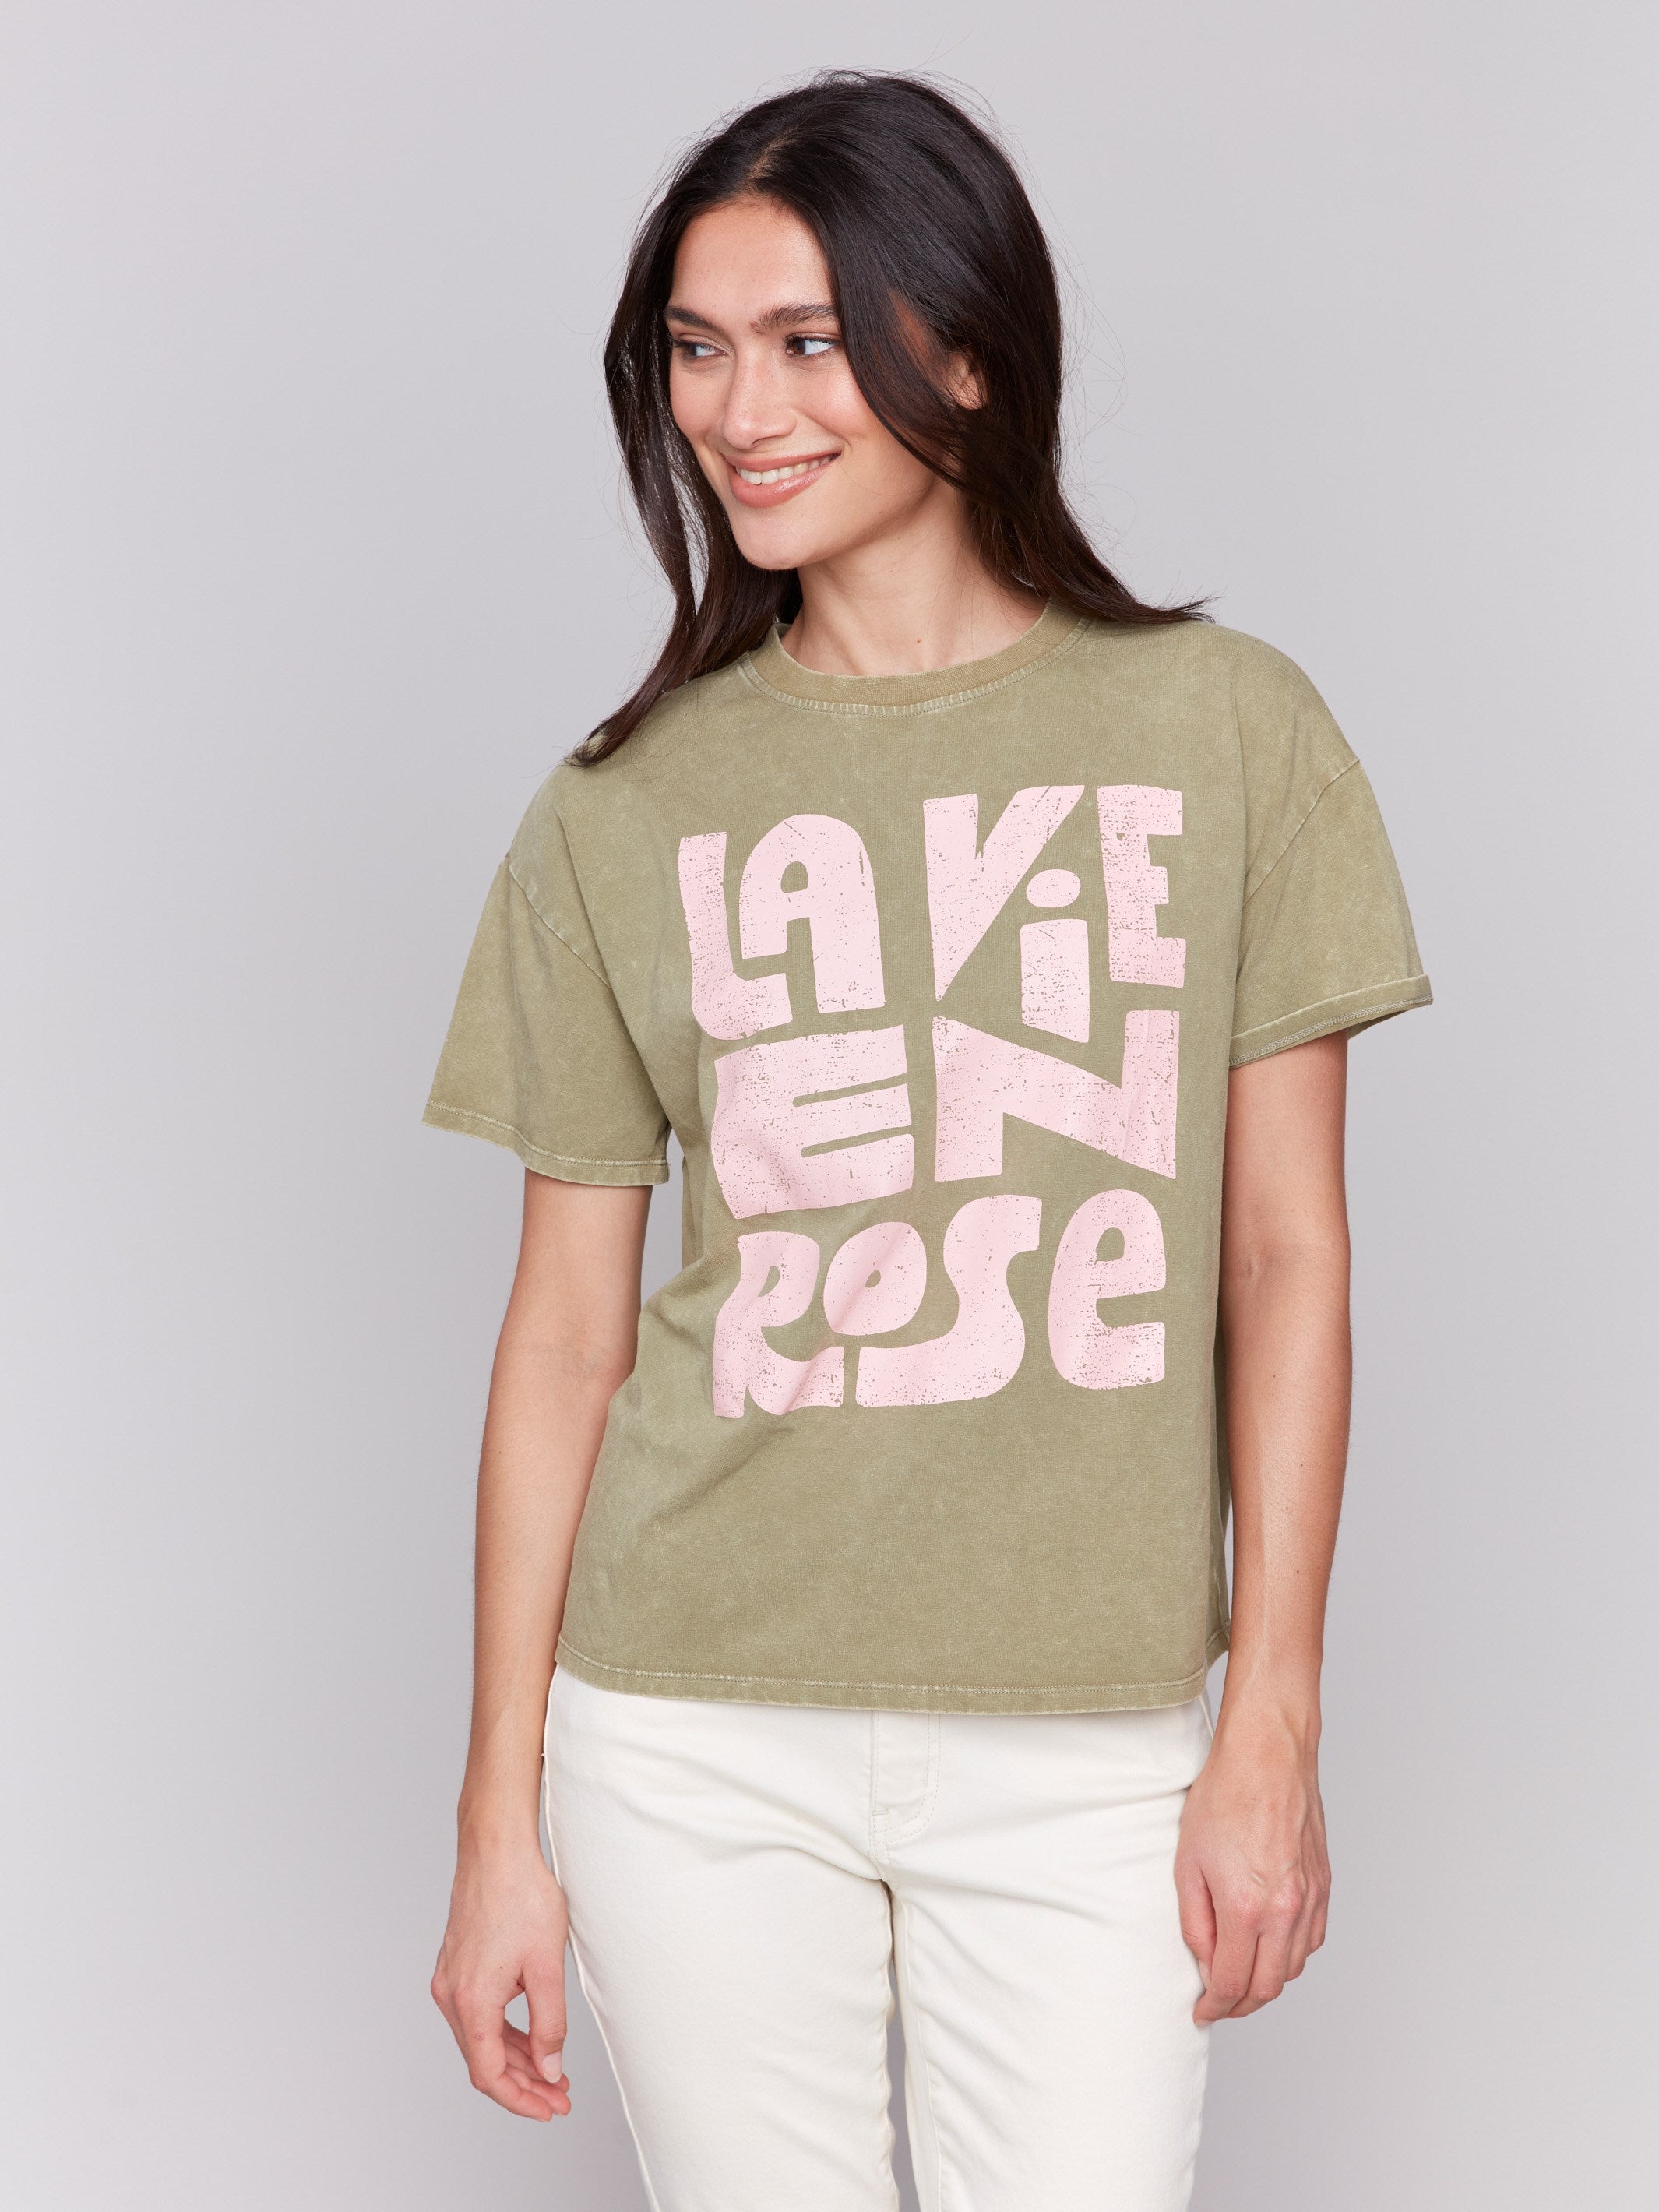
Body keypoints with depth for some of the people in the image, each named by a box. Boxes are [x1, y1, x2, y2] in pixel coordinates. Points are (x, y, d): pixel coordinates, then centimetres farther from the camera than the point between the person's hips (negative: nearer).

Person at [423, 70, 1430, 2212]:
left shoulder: (1225, 728, 1)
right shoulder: (621, 814, 3)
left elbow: (1286, 1253, 1)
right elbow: (567, 1333, 4)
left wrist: (1273, 1731, -3)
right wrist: (501, 1820, 3)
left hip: (1092, 1750, -1)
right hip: (697, 1737, 1)